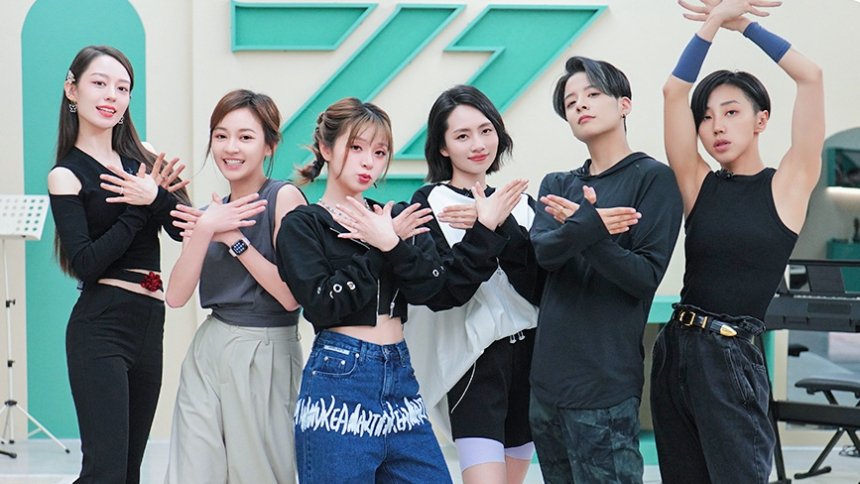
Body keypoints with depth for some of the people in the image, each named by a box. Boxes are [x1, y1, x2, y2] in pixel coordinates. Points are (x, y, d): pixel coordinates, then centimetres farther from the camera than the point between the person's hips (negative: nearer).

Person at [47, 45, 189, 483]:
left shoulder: (142, 159, 11)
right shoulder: (66, 175, -4)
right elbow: (86, 263, -13)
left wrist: (156, 196, -15)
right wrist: (140, 206, -13)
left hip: (148, 322, 6)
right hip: (100, 328, -6)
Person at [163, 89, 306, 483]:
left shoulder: (284, 197, -9)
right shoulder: (214, 211, 10)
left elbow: (292, 296, -16)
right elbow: (176, 296, 0)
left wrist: (234, 238, -14)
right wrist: (205, 229, -12)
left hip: (265, 353, -5)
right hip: (207, 352, 6)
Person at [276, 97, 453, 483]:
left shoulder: (396, 219, 13)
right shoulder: (302, 225, -1)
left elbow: (428, 286, -1)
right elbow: (322, 304, -14)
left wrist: (391, 244, -14)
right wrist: (377, 250, -9)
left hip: (399, 376, 5)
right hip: (339, 379, -5)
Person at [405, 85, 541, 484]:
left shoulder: (518, 201, 11)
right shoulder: (429, 203, -3)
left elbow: (540, 286, -4)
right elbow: (441, 293, -14)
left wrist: (501, 228, -16)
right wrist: (486, 229, -20)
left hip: (528, 354, 5)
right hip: (474, 360, -5)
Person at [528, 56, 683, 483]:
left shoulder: (652, 178, -3)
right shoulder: (557, 186, 14)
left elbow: (646, 276, -10)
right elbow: (542, 251, -5)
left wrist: (585, 231, -23)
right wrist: (588, 226, -25)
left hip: (605, 381, -6)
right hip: (549, 375, 6)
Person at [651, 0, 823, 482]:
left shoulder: (788, 184, -1)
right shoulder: (699, 184, 7)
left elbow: (810, 77, -9)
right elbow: (674, 90, -2)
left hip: (732, 360, -5)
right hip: (676, 350, 5)